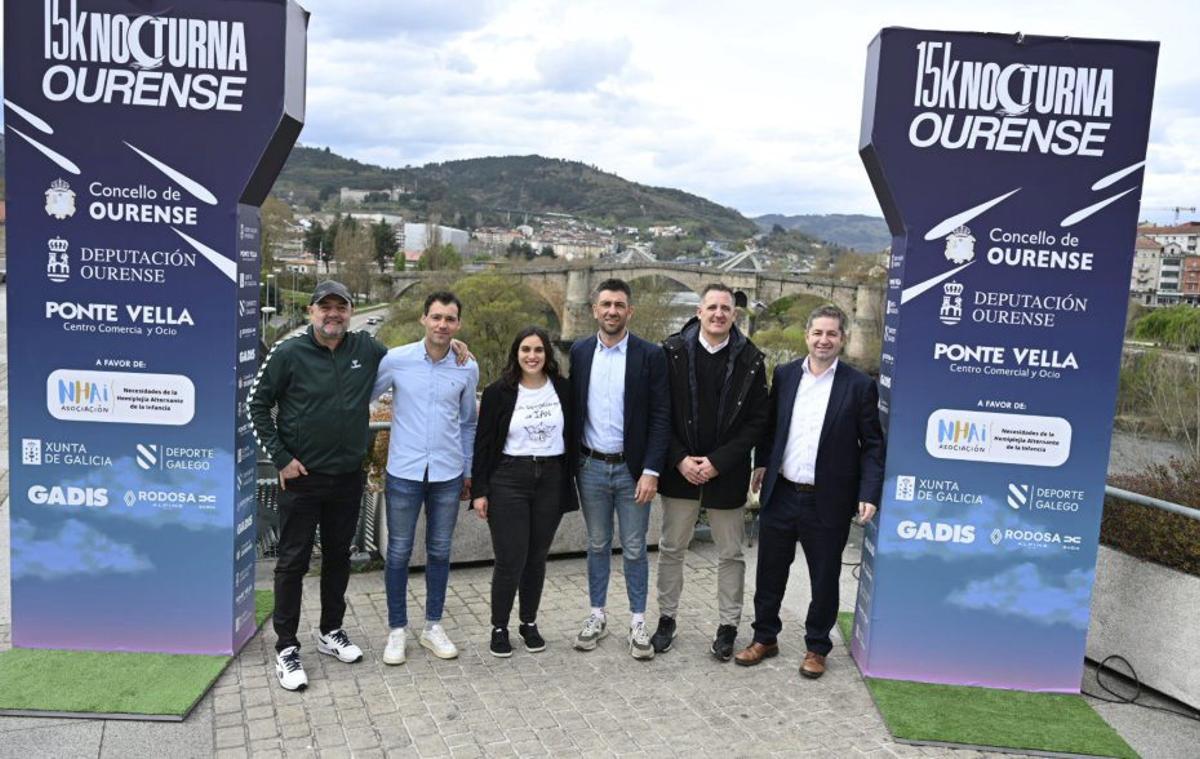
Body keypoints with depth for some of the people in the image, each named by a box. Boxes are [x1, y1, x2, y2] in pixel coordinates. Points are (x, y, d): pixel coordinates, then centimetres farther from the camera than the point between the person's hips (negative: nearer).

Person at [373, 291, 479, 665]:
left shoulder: (468, 368, 2)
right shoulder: (396, 360, -6)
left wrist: (467, 471, 15)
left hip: (448, 474, 2)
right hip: (403, 472, -2)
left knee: (439, 551, 11)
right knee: (399, 552, 6)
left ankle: (433, 626, 26)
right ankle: (397, 630, 20)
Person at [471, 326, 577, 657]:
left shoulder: (562, 389, 4)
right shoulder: (498, 392, -4)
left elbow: (572, 435, 10)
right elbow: (483, 443, -2)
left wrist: (572, 479, 6)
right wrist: (479, 490, -5)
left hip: (551, 479, 3)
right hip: (509, 480, -3)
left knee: (537, 556, 11)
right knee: (510, 559, -3)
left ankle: (529, 623, 27)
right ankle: (499, 627, 15)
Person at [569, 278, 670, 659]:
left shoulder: (650, 355, -6)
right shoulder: (579, 352, 3)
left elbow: (660, 417, -7)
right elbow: (572, 409, 6)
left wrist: (651, 471, -13)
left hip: (632, 469, -2)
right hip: (591, 467, 3)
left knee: (634, 549, 6)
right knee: (597, 545, 14)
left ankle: (638, 621, 20)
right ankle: (597, 616, 28)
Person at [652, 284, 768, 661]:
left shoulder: (750, 360, -5)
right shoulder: (673, 351, -4)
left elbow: (757, 421, -4)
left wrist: (718, 462, -12)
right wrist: (680, 459, -10)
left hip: (727, 474, 0)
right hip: (680, 470, 1)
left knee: (730, 554, 10)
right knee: (671, 548, 12)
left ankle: (728, 626, 25)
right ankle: (666, 618, 28)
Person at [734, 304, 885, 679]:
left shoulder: (859, 385, -5)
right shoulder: (784, 375, 4)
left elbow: (872, 446, -5)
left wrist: (869, 494, -12)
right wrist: (762, 464, 7)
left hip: (828, 501, -2)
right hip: (781, 493, 3)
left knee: (825, 578, 11)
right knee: (770, 572, 14)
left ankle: (816, 647, 29)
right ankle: (765, 637, 32)